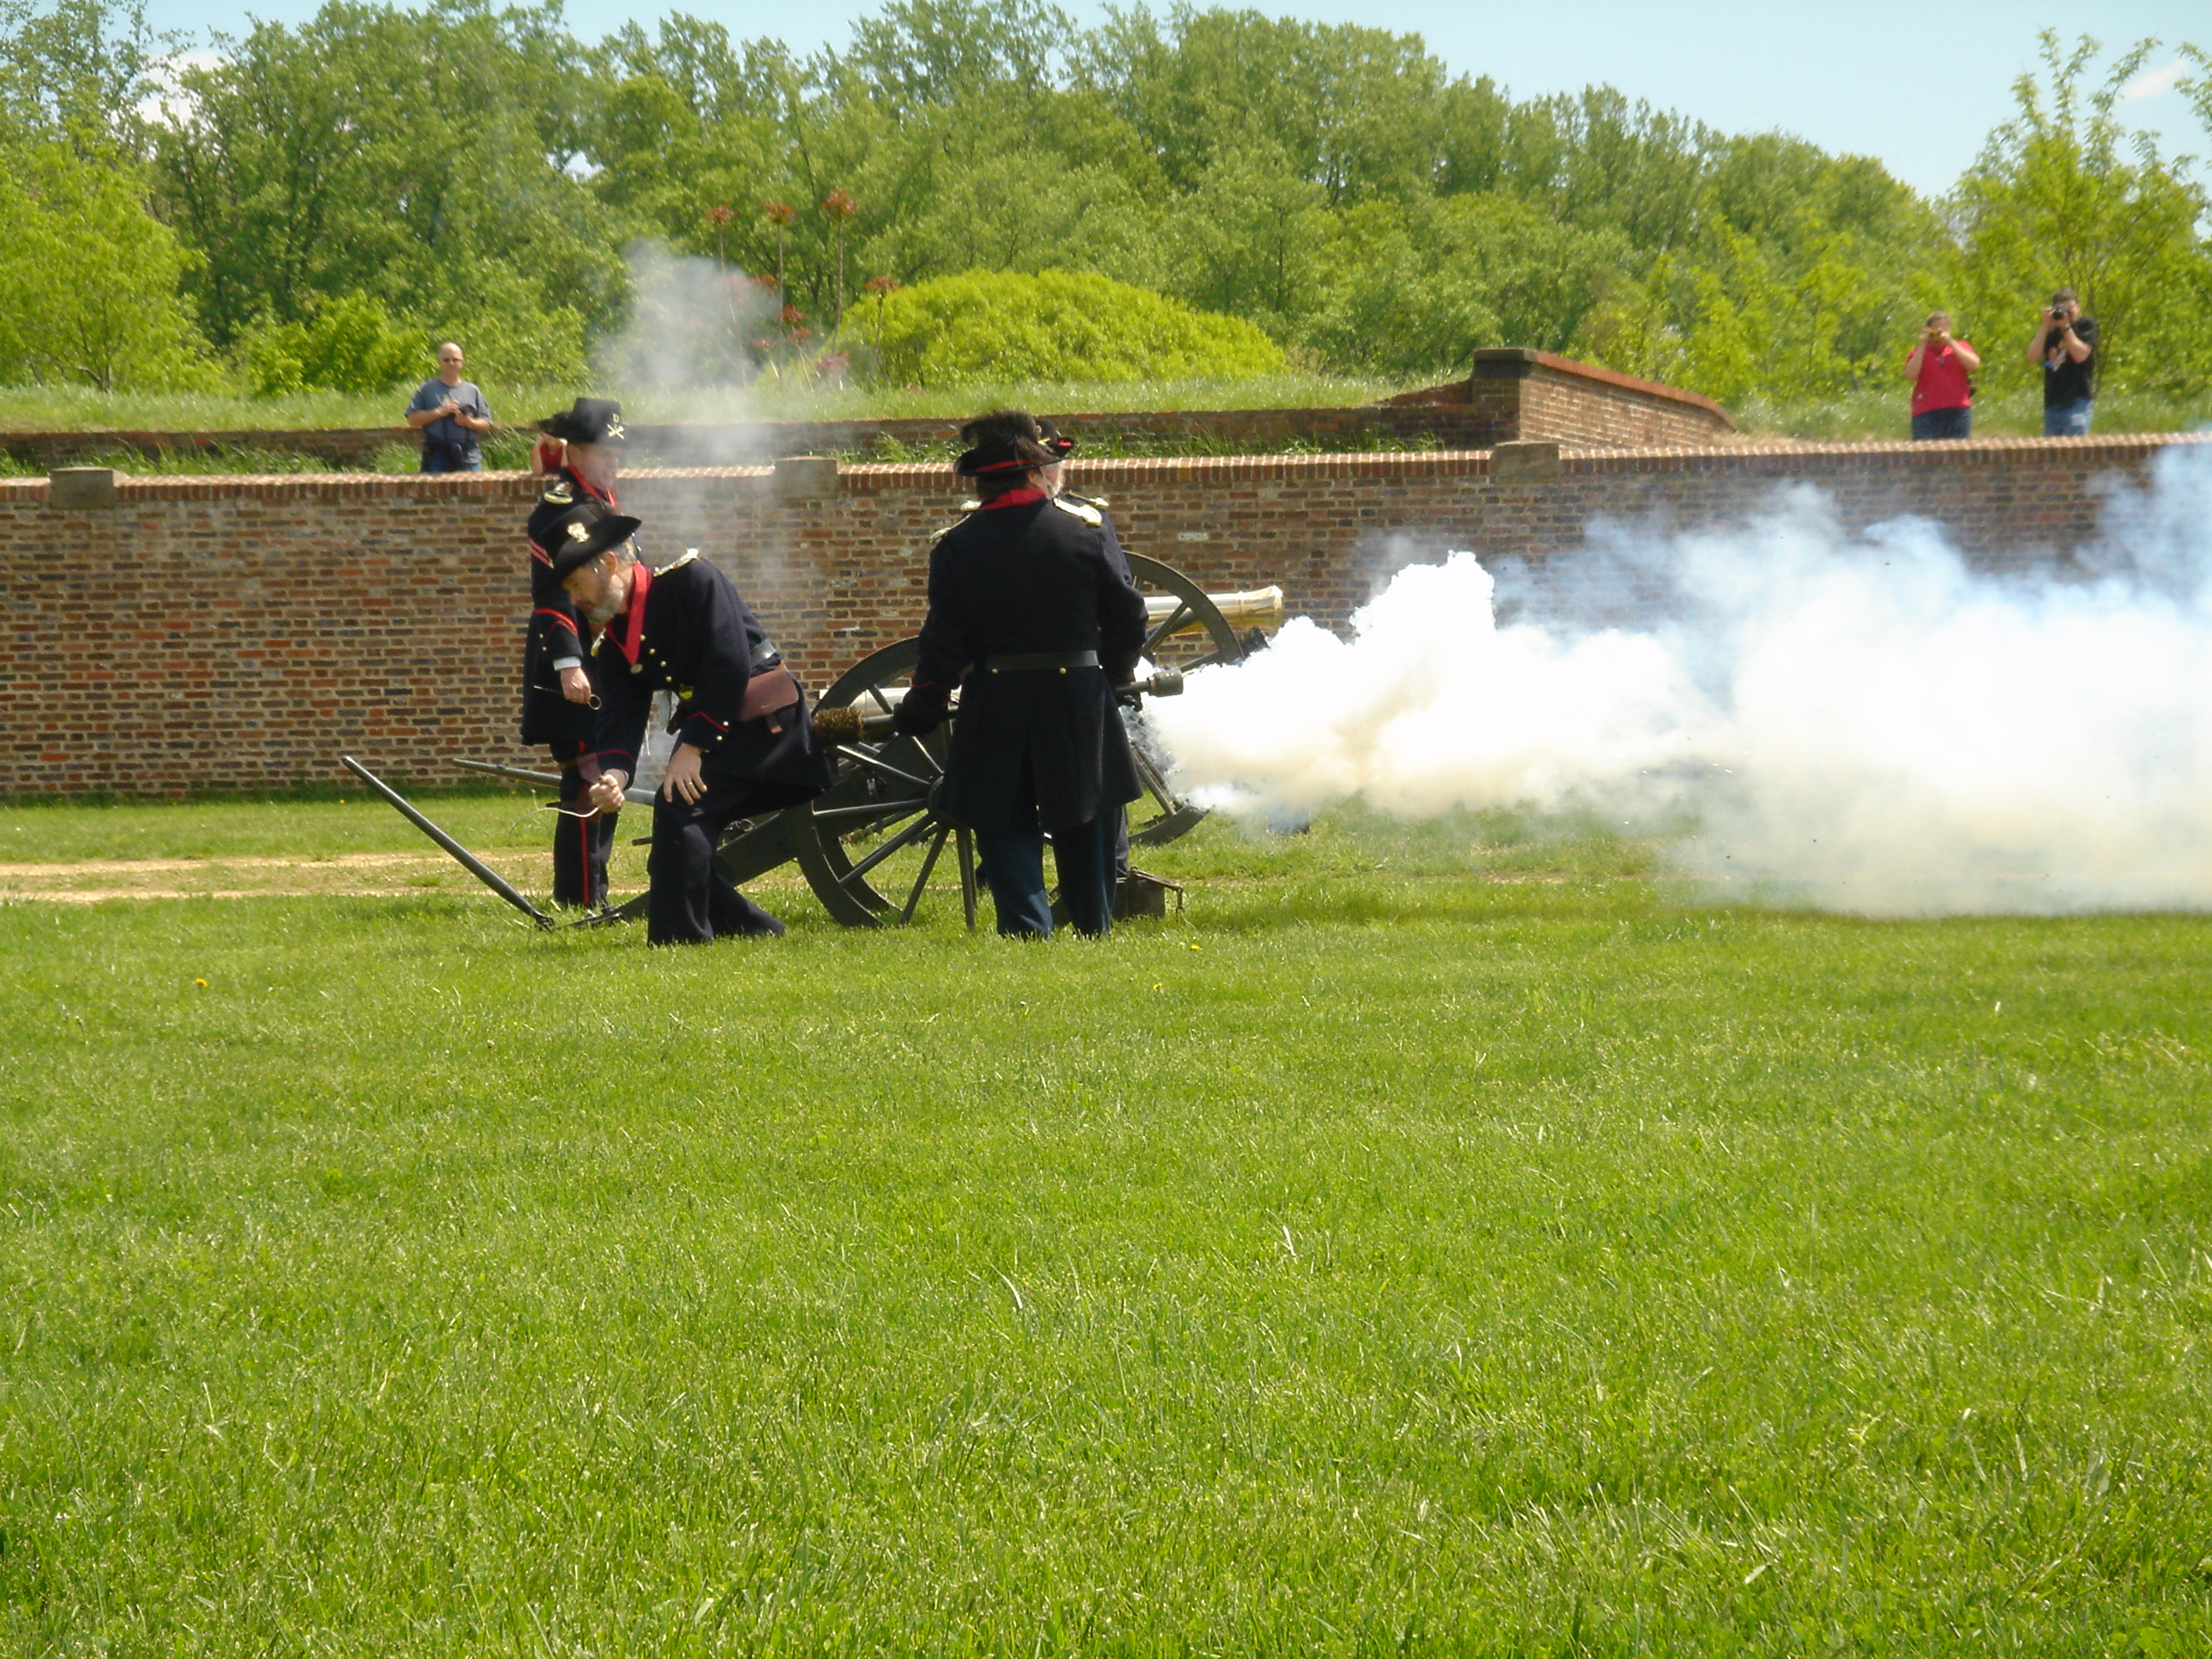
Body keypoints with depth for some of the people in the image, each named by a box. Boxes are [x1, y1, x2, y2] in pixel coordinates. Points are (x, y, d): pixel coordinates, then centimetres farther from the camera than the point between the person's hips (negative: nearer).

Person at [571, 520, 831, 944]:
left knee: (678, 806, -22)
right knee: (684, 842, 5)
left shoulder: (691, 579, -14)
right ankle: (749, 928, 22)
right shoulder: (613, 639, 7)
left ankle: (679, 939, -17)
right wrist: (614, 774, -22)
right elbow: (619, 717, 0)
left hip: (765, 721, -9)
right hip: (706, 731, 9)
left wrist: (692, 748, -22)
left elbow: (729, 663, -22)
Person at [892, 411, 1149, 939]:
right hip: (1078, 697, 1)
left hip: (995, 705, -1)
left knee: (1004, 821, 6)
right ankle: (1094, 924, 21)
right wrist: (1116, 672, 17)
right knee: (1082, 816, 15)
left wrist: (919, 711, 4)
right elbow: (1127, 611, 1)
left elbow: (944, 642, -6)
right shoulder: (1085, 527, -4)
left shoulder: (957, 547, -6)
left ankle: (1027, 926, -8)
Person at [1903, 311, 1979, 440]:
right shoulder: (1919, 352, 11)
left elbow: (1974, 366, -2)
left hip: (1958, 413, 2)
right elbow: (1910, 375, -5)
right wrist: (1922, 345, -4)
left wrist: (1951, 343, -5)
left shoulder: (1960, 347, 15)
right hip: (1927, 414, -1)